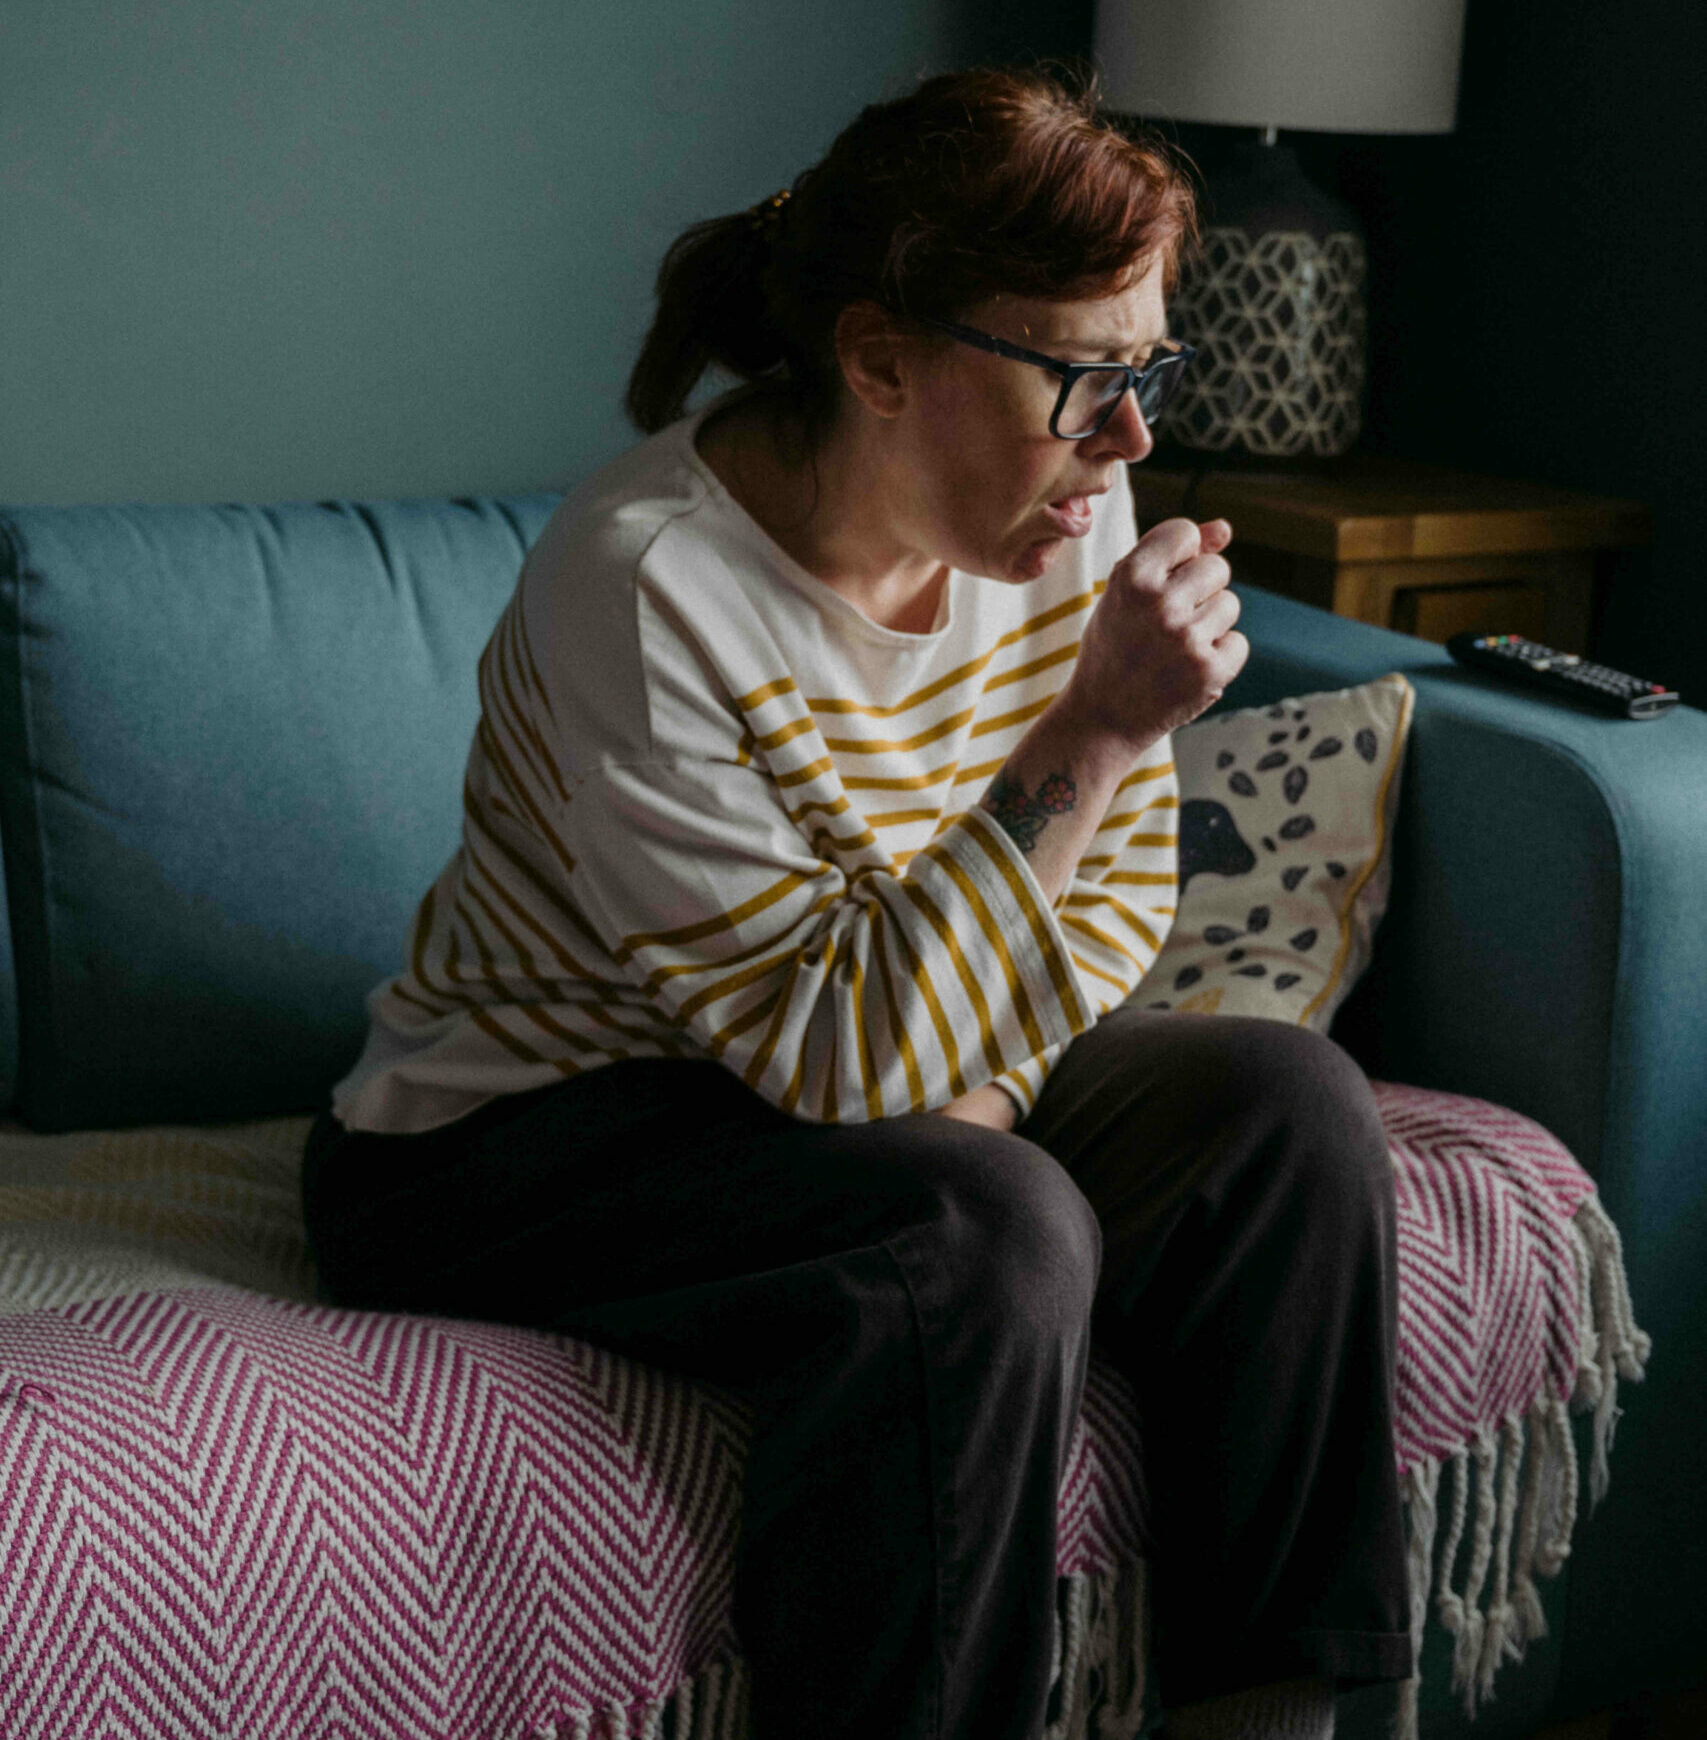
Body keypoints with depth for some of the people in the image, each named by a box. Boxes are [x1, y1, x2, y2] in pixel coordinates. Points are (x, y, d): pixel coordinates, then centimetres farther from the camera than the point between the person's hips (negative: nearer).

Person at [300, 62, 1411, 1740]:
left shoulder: (1061, 507, -7)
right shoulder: (645, 595, -28)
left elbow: (1118, 887, 4)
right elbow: (839, 1056, -28)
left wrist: (976, 1095, -16)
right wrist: (1091, 732, -33)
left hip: (894, 1055, 7)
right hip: (514, 1136, -7)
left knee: (1289, 1101, -12)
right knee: (990, 1233, -33)